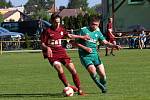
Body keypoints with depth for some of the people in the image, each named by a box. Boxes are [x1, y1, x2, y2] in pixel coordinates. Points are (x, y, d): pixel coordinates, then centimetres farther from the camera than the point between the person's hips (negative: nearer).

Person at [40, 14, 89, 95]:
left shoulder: (61, 29, 9)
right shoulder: (47, 31, -7)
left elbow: (69, 35, 26)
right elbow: (42, 45, -7)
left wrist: (82, 37, 29)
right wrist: (47, 48, -29)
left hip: (61, 52, 5)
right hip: (52, 54, -5)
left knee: (73, 70, -2)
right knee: (59, 68, -30)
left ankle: (79, 90, 8)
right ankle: (67, 86, -17)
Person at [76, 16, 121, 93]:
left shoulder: (98, 32, 10)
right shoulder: (83, 30, -4)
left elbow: (105, 42, 5)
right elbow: (76, 43, -3)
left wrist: (114, 46, -12)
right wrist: (85, 48, -15)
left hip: (94, 55, 4)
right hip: (85, 55, -4)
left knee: (102, 73, -5)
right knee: (92, 71, -23)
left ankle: (104, 87, 23)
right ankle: (101, 86, 1)